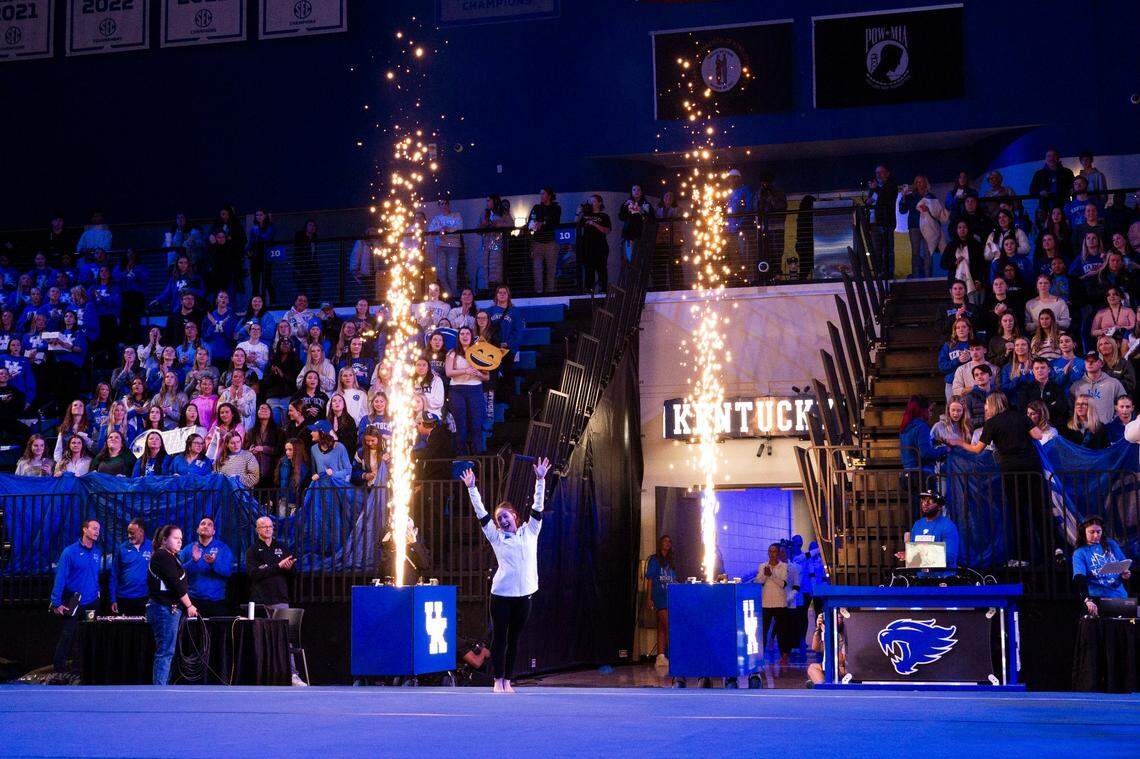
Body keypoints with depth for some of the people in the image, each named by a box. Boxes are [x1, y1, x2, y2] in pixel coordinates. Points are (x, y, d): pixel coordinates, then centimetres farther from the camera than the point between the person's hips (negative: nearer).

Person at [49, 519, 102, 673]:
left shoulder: (98, 553, 6)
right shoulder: (70, 552, -10)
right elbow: (60, 578, -13)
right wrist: (56, 603, -17)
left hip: (93, 603, 5)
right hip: (74, 603, -5)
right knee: (67, 636, -2)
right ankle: (59, 668, 6)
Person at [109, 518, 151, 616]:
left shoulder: (152, 548, -1)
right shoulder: (121, 548, 2)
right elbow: (114, 576, 5)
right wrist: (113, 600, 1)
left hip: (144, 600, -1)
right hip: (124, 599, 1)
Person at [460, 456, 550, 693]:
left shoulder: (529, 532, 11)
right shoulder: (496, 537, 8)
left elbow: (537, 507, 7)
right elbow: (481, 513, 5)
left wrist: (540, 480, -1)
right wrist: (472, 488, 1)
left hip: (524, 594, 1)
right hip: (501, 593, -1)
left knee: (514, 639, 8)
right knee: (499, 637, 1)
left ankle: (507, 680, 14)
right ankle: (498, 680, 8)